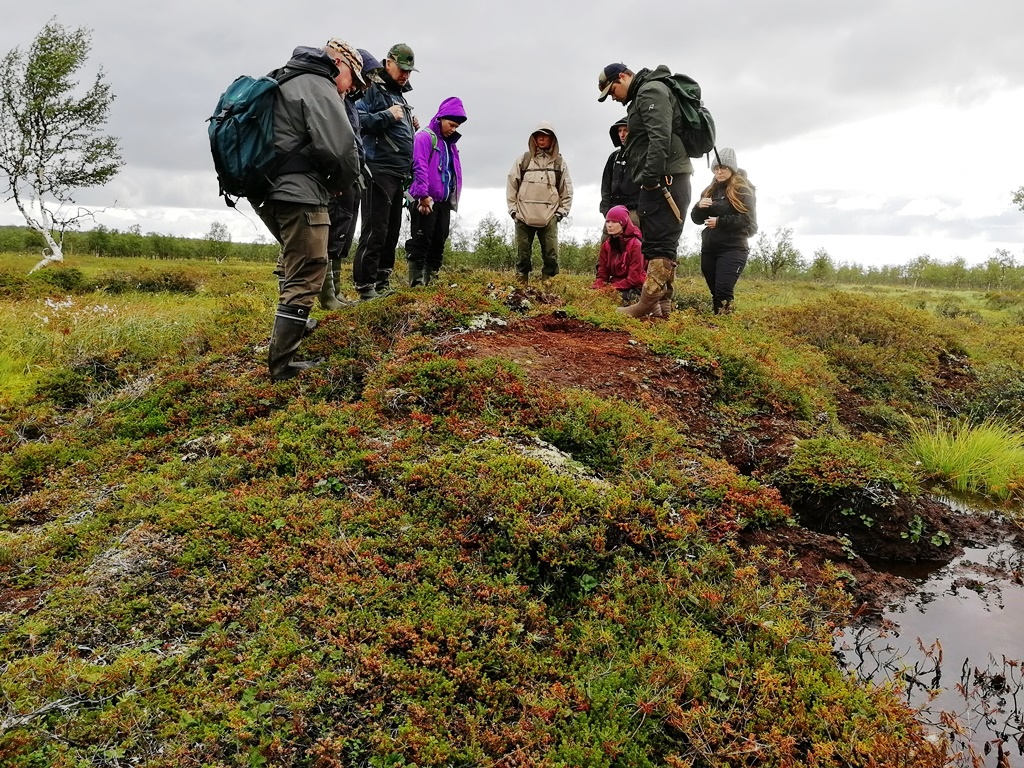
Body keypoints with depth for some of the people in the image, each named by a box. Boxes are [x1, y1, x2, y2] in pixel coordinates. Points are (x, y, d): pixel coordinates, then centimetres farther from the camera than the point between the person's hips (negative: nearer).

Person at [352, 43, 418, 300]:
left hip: (398, 174, 9)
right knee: (375, 231, -11)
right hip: (379, 171, -9)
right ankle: (365, 287, -8)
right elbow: (355, 120, -17)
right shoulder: (372, 89, -4)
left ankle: (382, 284, 17)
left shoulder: (399, 94, 24)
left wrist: (411, 127, 12)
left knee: (392, 231, 10)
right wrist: (387, 116, -19)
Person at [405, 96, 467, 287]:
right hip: (426, 200, -8)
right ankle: (416, 281, -7)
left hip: (444, 200, 8)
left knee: (439, 241, 8)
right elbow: (420, 167, -15)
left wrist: (454, 198, 14)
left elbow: (454, 171, 22)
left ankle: (430, 278, 14)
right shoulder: (425, 137, -5)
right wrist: (423, 194, -22)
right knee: (421, 240, -7)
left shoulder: (449, 143, 21)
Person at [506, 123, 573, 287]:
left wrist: (562, 211, 4)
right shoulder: (523, 159, 7)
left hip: (549, 218, 0)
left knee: (551, 254, -5)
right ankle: (522, 282, 11)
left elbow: (567, 190, 12)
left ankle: (548, 279, 4)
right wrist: (513, 209, 2)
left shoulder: (559, 162, 9)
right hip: (523, 217, 0)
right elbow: (512, 185, 8)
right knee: (523, 253, 3)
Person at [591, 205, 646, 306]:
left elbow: (635, 278, -15)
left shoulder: (635, 244, -11)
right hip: (613, 285, 5)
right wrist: (596, 287, -15)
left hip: (632, 288, -5)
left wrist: (612, 288, -23)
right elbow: (602, 274, 7)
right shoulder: (606, 245, 8)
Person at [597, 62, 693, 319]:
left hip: (665, 179, -11)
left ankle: (648, 305, -15)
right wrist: (649, 180, 13)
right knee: (660, 243, 8)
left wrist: (650, 177, -24)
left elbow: (660, 139, -20)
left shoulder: (651, 91, -6)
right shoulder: (643, 96, 26)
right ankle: (661, 305, 9)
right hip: (661, 181, 11)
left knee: (659, 243, -13)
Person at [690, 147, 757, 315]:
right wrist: (699, 206, -9)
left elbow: (748, 220, -10)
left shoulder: (743, 190, 0)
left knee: (723, 290, -19)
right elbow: (697, 219, 13)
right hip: (709, 248, 6)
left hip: (733, 249, -6)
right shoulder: (710, 191, 16)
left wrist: (720, 222, -17)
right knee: (714, 291, 7)